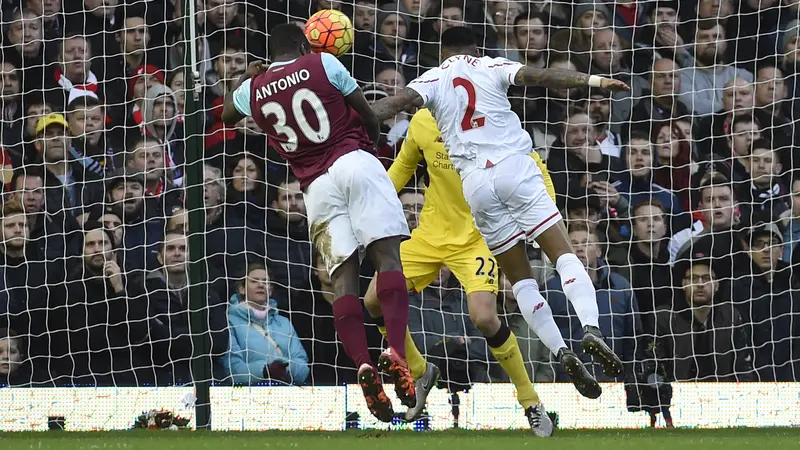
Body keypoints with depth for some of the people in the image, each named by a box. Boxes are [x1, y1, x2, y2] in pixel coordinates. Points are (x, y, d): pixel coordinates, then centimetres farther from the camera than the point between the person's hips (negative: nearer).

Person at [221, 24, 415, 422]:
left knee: (343, 276, -1)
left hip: (316, 185, 3)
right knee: (387, 254, -11)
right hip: (354, 161, -3)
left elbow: (227, 115, 40)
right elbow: (371, 119, 10)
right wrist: (371, 138, 31)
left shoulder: (253, 90, 15)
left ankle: (363, 365, -22)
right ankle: (395, 352, -32)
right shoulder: (323, 64, 6)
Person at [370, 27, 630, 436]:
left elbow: (396, 103, -3)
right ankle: (590, 328, -29)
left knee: (520, 277, 10)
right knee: (563, 252, -6)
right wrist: (592, 81, -10)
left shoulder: (433, 80, 13)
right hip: (514, 166, -2)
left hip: (475, 183, 2)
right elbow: (538, 76, -4)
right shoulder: (491, 67, 10)